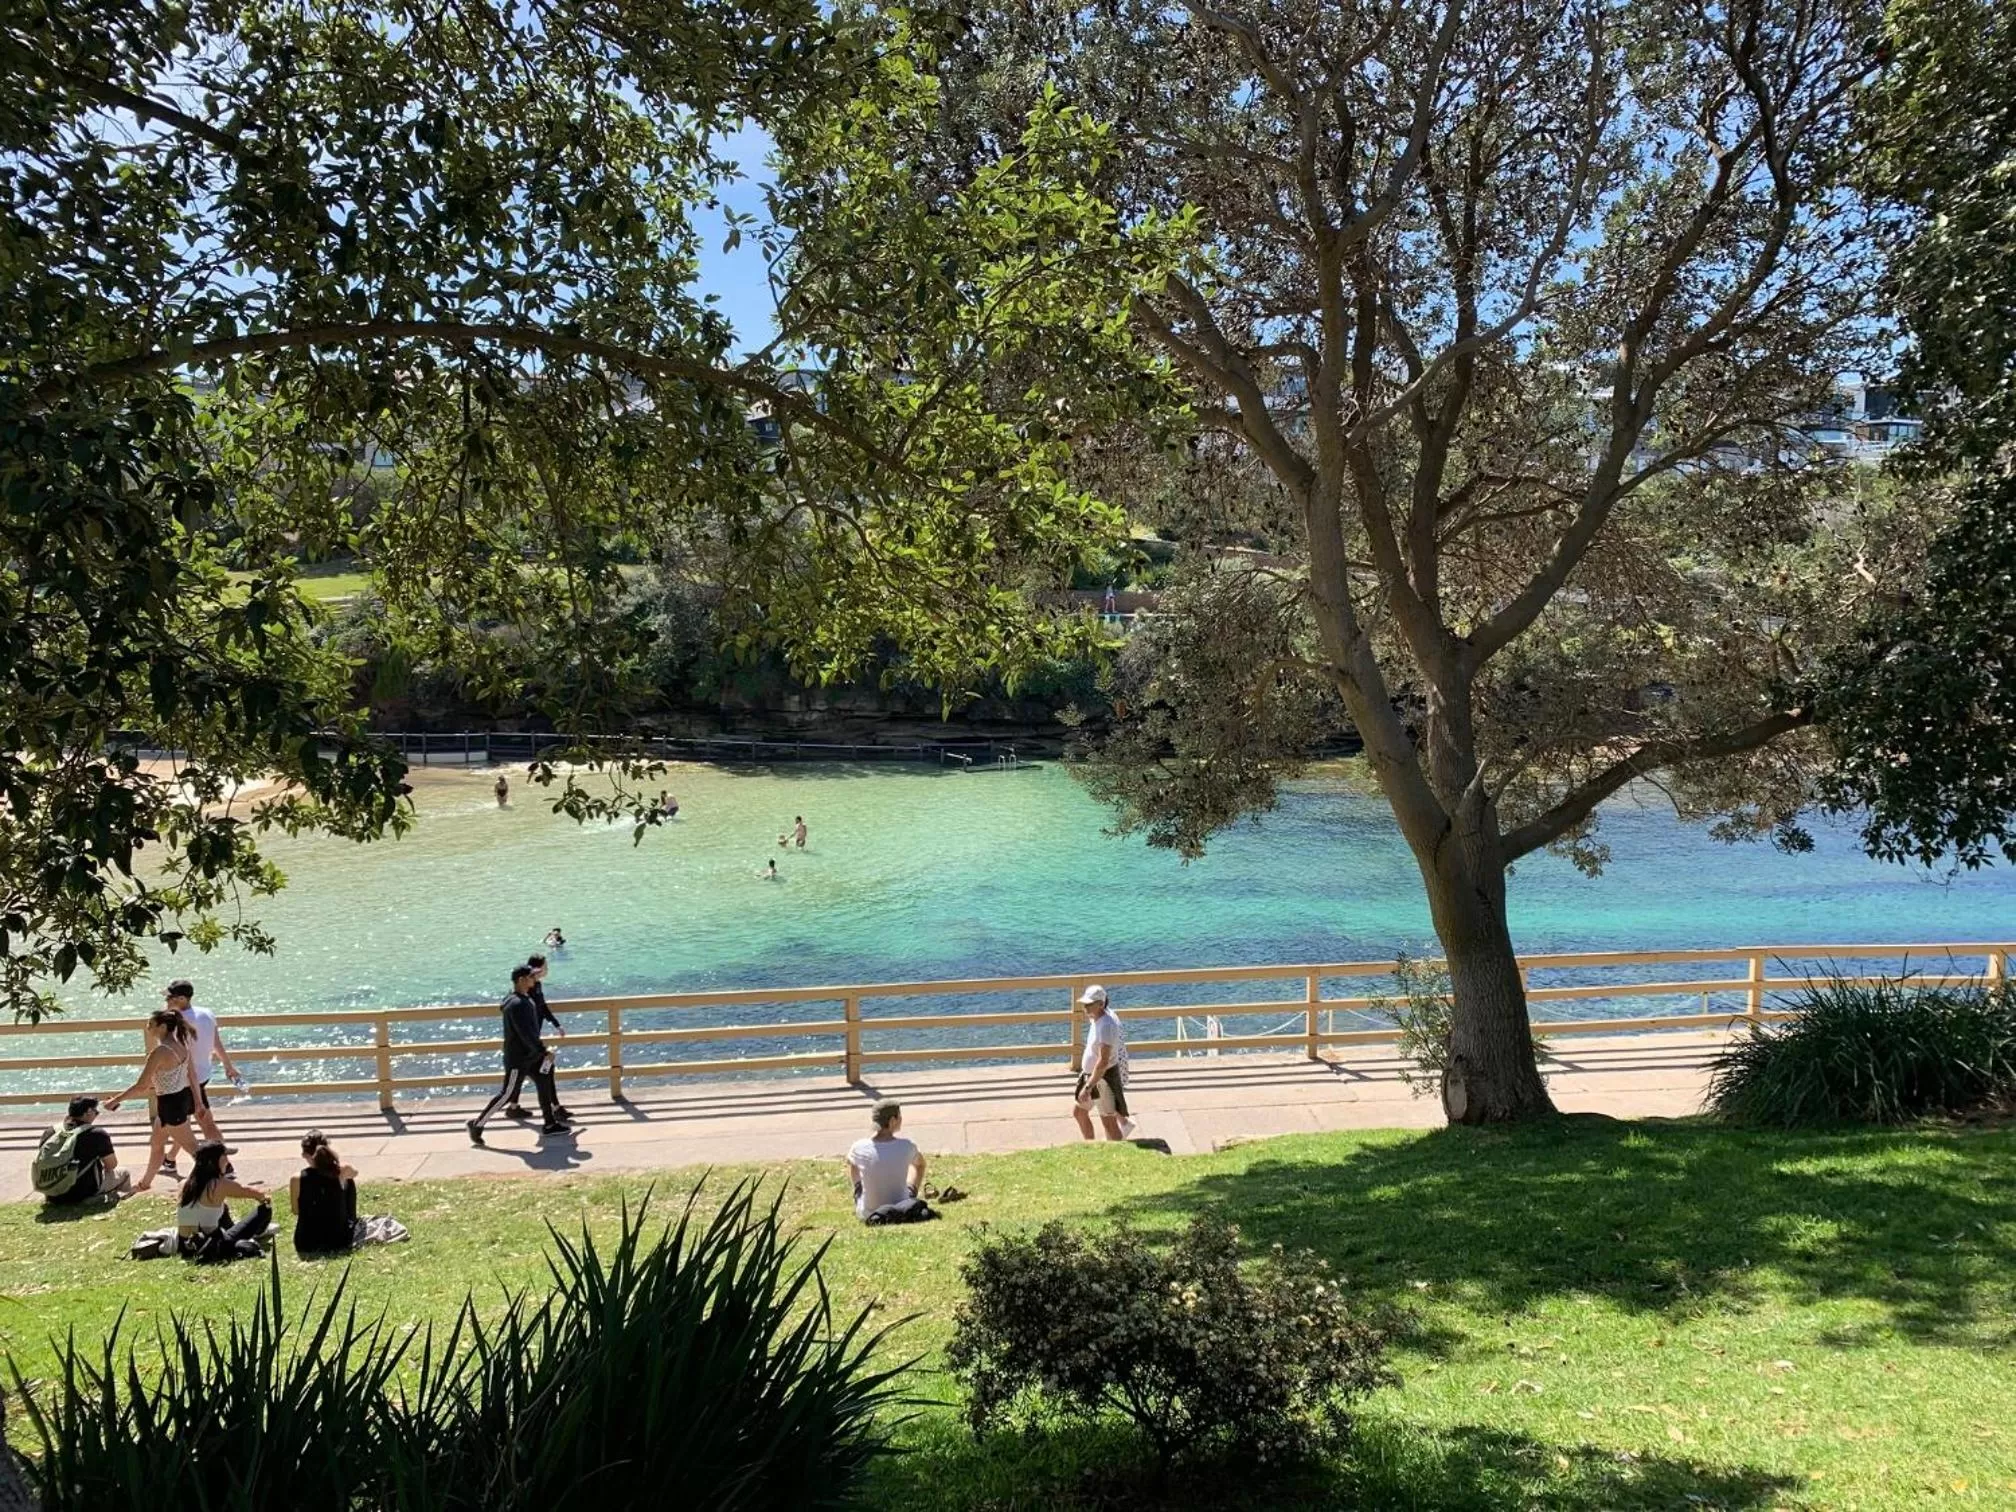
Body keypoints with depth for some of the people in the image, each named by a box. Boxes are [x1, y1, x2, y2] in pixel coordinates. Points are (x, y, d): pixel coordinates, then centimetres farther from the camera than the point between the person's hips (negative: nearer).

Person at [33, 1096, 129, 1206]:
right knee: (125, 1174, 19)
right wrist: (103, 1167, 22)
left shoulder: (51, 1132, 3)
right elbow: (112, 1165, 0)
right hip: (83, 1195, -5)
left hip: (53, 1198, 5)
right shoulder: (97, 1134, -12)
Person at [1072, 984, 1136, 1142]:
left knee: (1109, 1123, 3)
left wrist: (1088, 1087, -31)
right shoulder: (1097, 1018, 1)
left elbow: (1103, 1062, -32)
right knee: (1078, 1112, 21)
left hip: (1104, 1079, -10)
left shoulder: (1106, 1026, -29)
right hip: (1091, 1074, 10)